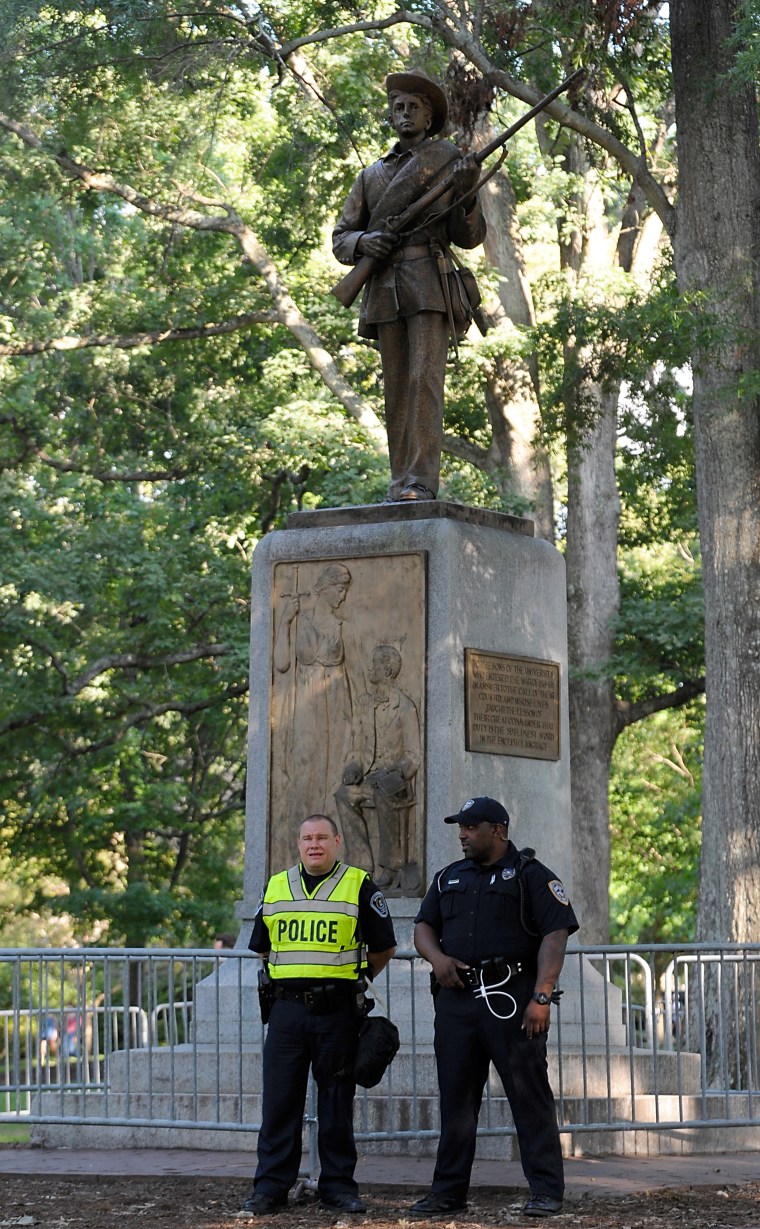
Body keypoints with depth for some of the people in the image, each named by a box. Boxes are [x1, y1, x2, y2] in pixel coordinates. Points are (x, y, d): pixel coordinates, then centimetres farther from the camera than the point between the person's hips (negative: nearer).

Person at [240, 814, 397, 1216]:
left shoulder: (360, 887, 2)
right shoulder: (275, 888, 12)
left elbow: (383, 948, 8)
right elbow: (262, 946, 22)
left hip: (337, 1010, -2)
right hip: (287, 1006, 2)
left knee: (336, 1101, 4)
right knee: (279, 1100, 1)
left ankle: (338, 1184, 12)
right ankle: (271, 1186, 6)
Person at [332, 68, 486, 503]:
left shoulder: (450, 161, 12)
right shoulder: (372, 175, 22)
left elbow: (469, 237, 5)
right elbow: (341, 239, 19)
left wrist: (468, 194, -15)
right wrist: (363, 242, -6)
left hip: (430, 284, -4)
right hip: (385, 290, 4)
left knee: (425, 379, -17)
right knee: (397, 388, 1)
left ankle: (422, 483, -23)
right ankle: (400, 485, -1)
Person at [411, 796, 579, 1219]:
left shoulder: (532, 875, 0)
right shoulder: (449, 878, 18)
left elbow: (555, 935, -8)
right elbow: (424, 926, 20)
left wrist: (541, 996, -17)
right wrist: (437, 957, -3)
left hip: (512, 997, -5)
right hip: (457, 996, 6)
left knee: (530, 1095, -5)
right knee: (456, 1097, 7)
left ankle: (547, 1191, 0)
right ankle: (449, 1191, 14)